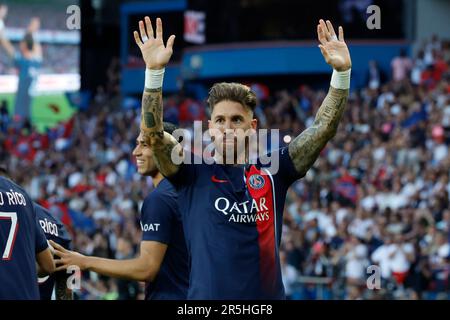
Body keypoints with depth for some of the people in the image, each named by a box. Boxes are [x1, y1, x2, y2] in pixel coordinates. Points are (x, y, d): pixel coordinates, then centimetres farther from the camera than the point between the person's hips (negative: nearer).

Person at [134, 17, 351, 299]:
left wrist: (342, 73, -11)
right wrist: (155, 71, -23)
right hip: (207, 295, -2)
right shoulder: (193, 173, 2)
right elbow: (152, 131, -12)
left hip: (268, 295, 2)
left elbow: (324, 128, 0)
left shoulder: (272, 171, 5)